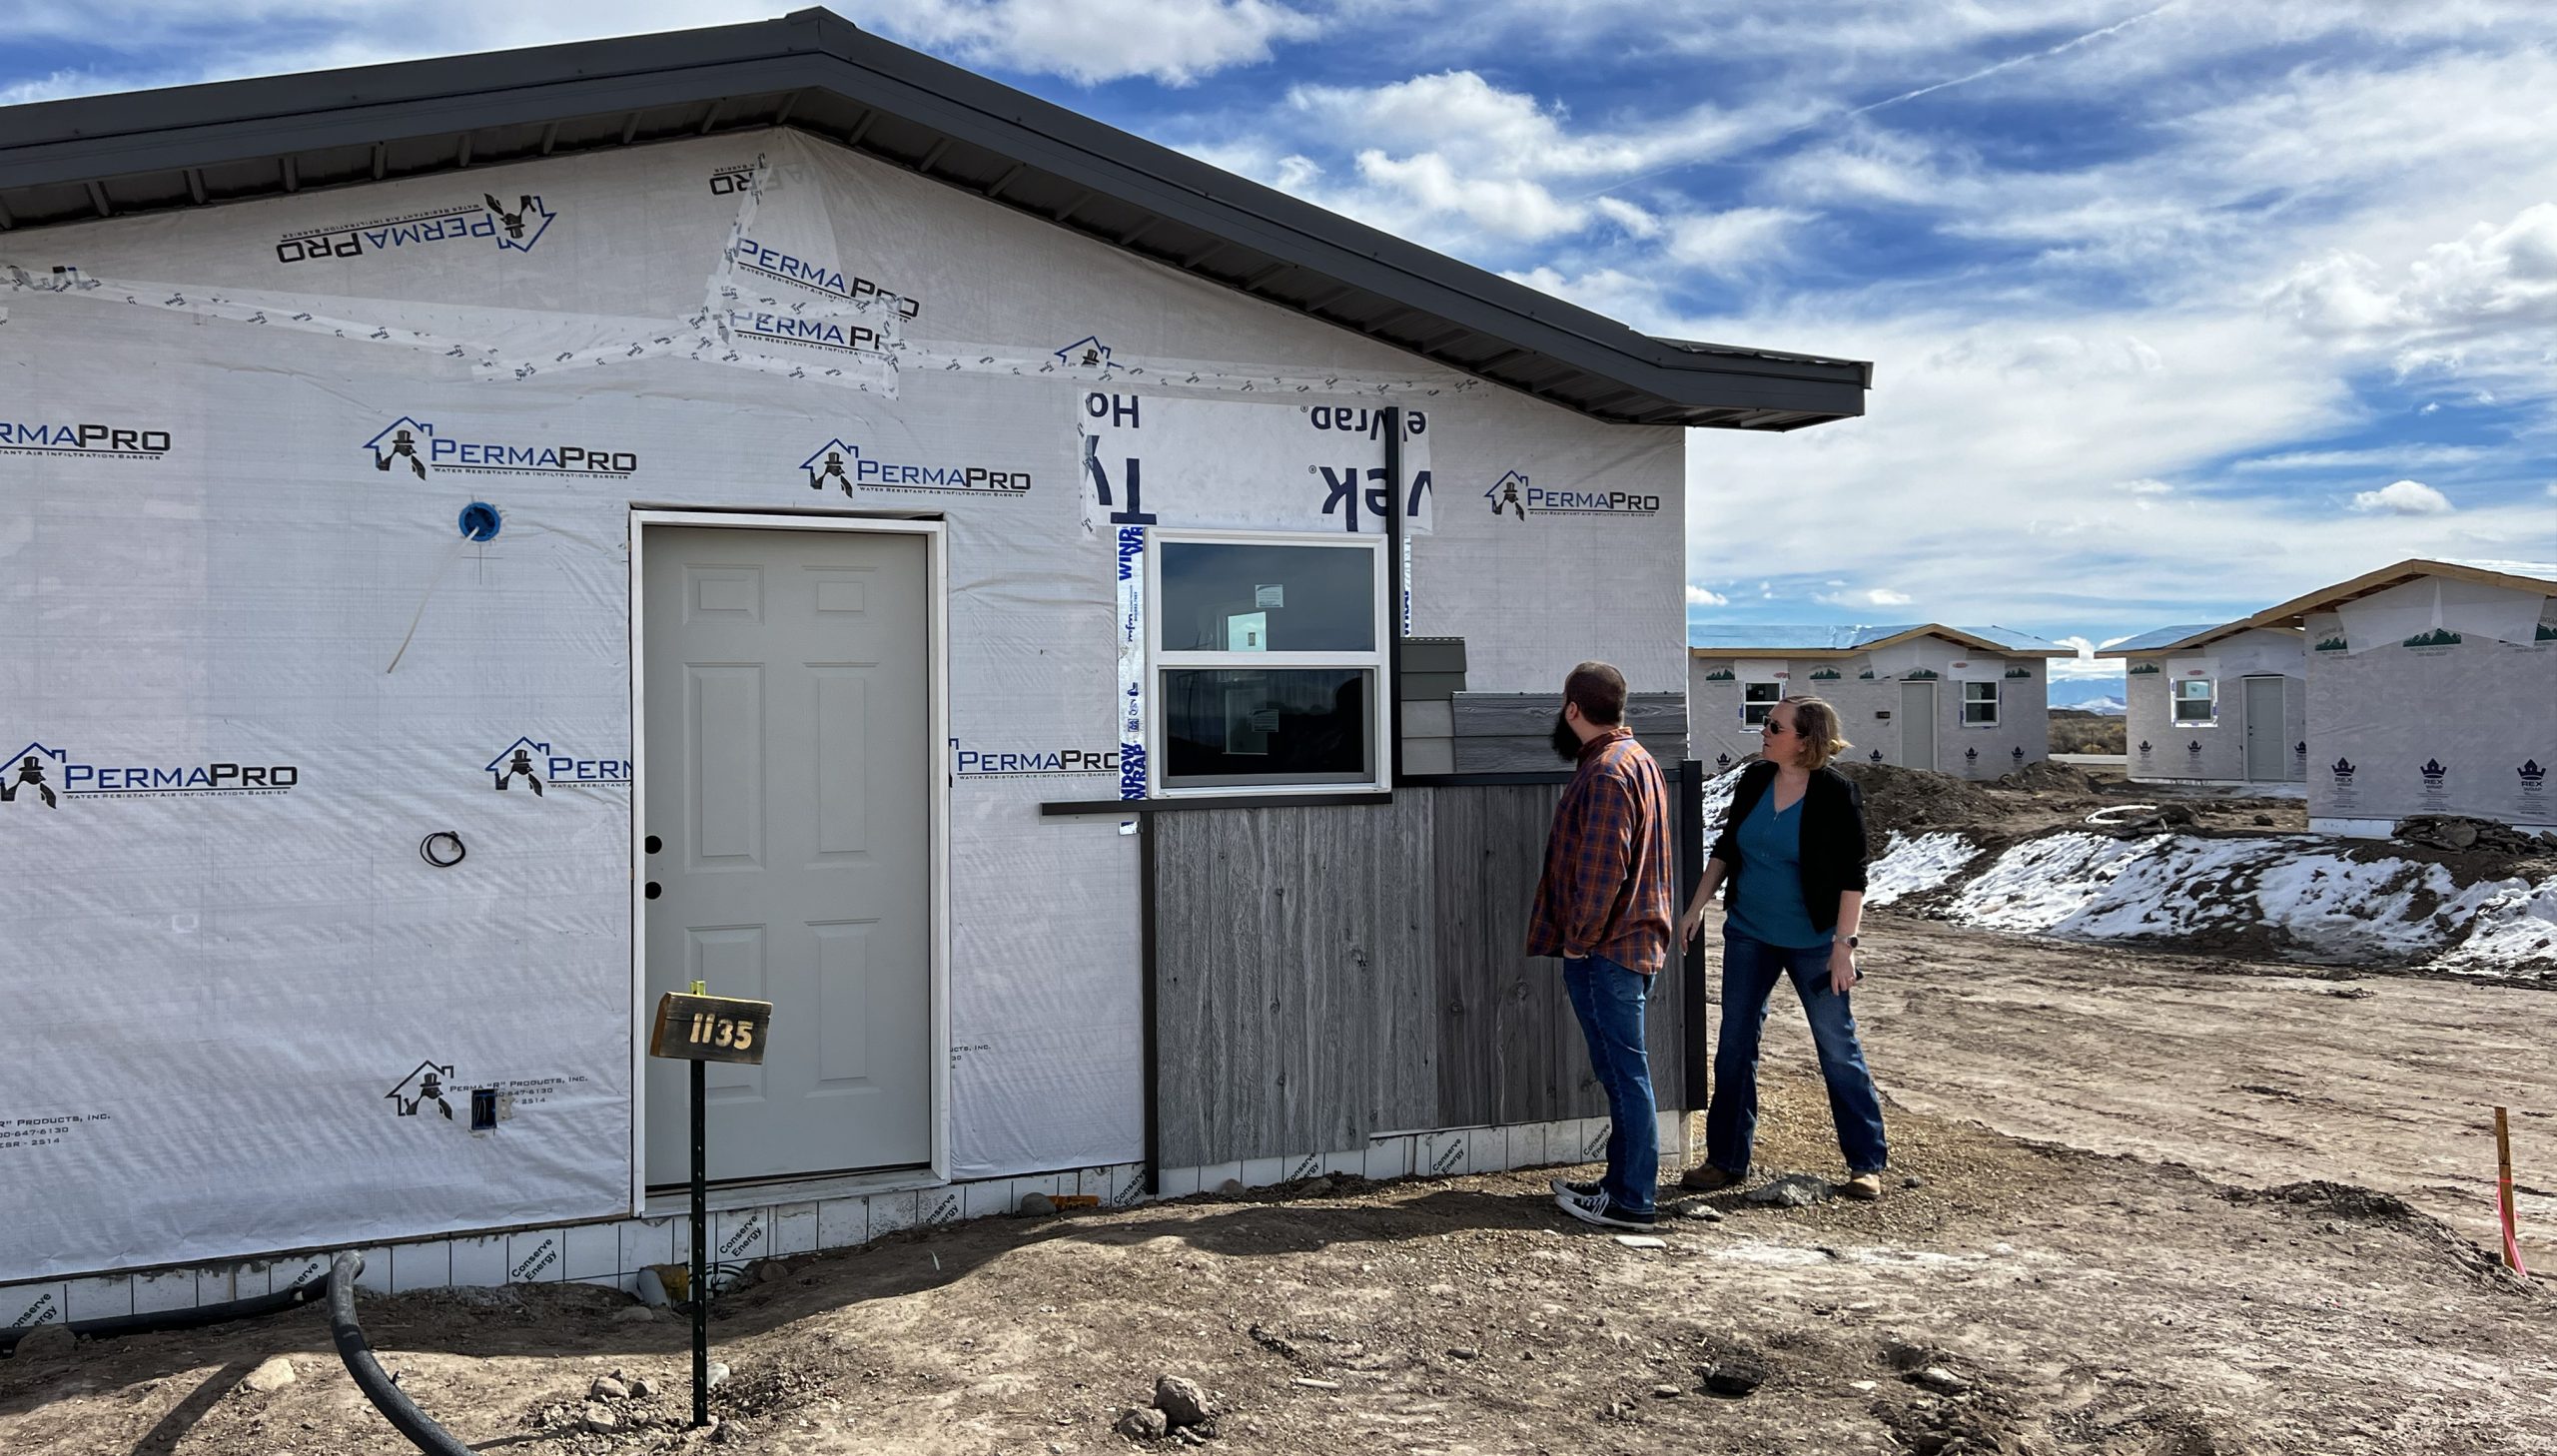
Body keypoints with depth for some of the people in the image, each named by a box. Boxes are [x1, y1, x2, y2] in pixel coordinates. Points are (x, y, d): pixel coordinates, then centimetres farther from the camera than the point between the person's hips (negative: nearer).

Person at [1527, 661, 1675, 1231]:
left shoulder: (1607, 771, -17)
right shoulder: (1635, 758, 16)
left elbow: (1602, 868, -23)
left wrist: (1578, 940, -14)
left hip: (1604, 950, -11)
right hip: (1633, 943, 11)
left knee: (1624, 1073, -4)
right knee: (1622, 1072, 16)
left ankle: (1631, 1201, 2)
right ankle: (1622, 1183, 25)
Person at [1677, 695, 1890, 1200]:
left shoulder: (1837, 793, -14)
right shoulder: (1753, 780, 1)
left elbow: (1852, 875, -14)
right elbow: (1725, 848, 12)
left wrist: (1843, 944, -18)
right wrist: (1697, 907, 8)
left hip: (1812, 941, -5)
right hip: (1749, 935, 6)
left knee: (1838, 1048, 3)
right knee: (1734, 1045, 8)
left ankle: (1867, 1163, 16)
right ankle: (1727, 1159, 18)